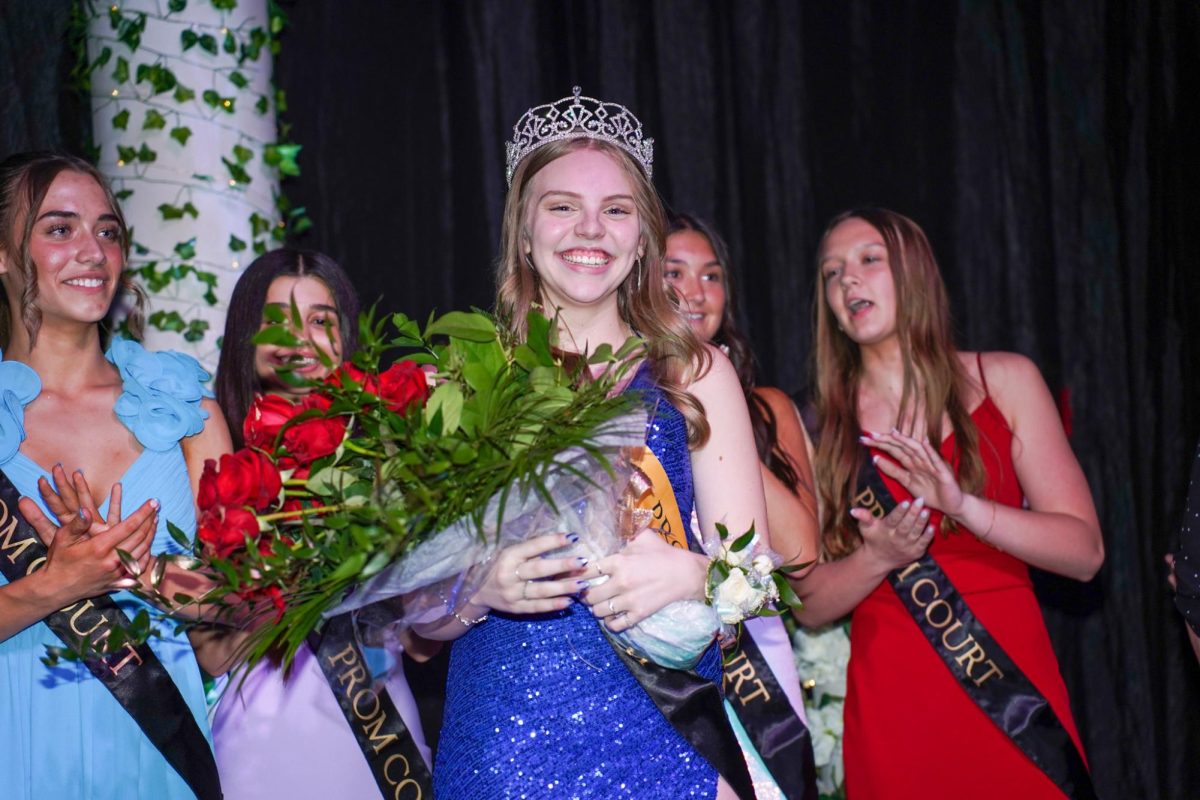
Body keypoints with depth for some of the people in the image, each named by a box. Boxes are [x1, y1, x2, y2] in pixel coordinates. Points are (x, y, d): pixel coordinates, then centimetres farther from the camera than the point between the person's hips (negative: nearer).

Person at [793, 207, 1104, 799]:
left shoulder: (1004, 381, 2)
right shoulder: (824, 423, 2)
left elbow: (1085, 552, -4)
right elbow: (811, 605, 2)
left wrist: (963, 506, -18)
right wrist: (877, 559, -17)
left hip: (1014, 699, 0)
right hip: (891, 711, 0)